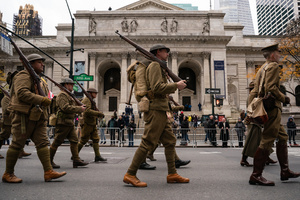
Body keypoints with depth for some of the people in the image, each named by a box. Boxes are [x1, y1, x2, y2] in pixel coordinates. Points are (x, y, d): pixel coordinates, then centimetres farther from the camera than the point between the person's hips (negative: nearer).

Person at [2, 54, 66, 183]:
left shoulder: (40, 80, 25)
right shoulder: (24, 76, -5)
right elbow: (22, 93, -21)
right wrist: (42, 100, -22)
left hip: (37, 118, 9)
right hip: (24, 115, -9)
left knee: (43, 143, -1)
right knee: (17, 144, -1)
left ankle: (48, 172, -3)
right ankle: (8, 174, 13)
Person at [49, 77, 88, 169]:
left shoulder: (68, 95, 23)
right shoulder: (62, 95, -10)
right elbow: (65, 107, -23)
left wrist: (80, 107, 10)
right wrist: (79, 108, -18)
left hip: (70, 123, 10)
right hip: (63, 122, -10)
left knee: (74, 140, 4)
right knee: (57, 142, -2)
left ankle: (76, 160, 5)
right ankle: (49, 161, 11)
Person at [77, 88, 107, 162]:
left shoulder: (91, 100, 20)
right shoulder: (86, 100, -11)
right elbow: (87, 111, -27)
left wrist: (99, 115, 9)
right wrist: (99, 113, -23)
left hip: (92, 124, 9)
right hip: (87, 123, -9)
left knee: (96, 139, 2)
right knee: (83, 140, -1)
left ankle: (97, 156, 1)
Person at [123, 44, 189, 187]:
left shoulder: (159, 68, 26)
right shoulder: (154, 65, -5)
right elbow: (157, 88, -18)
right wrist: (176, 86, -10)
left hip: (161, 112, 11)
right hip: (156, 110, -11)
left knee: (170, 141, 9)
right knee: (148, 143, -10)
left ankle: (172, 174, 14)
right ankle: (130, 175, -4)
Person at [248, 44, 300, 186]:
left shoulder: (262, 68, 20)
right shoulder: (273, 65, -7)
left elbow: (255, 91, 16)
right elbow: (270, 87, -21)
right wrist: (284, 98, -8)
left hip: (266, 108, 10)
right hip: (272, 107, -10)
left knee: (282, 137, 17)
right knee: (267, 141, -9)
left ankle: (285, 171, 24)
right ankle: (256, 176, -5)